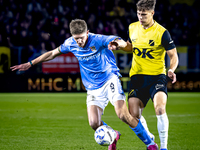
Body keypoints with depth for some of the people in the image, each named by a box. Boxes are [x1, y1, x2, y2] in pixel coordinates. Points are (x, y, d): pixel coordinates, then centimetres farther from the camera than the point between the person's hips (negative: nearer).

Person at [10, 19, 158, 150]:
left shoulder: (97, 40, -16)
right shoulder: (71, 44, -1)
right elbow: (53, 53, 14)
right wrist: (30, 64, 17)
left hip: (110, 79, -4)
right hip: (93, 89, 4)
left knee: (123, 114, -23)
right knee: (94, 123, -14)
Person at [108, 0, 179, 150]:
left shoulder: (162, 32, -12)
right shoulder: (133, 28, 4)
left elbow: (173, 55, -8)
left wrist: (172, 69, -26)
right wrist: (121, 45, 3)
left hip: (157, 76, -4)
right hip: (137, 76, 4)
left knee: (160, 108, -28)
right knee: (134, 115, -3)